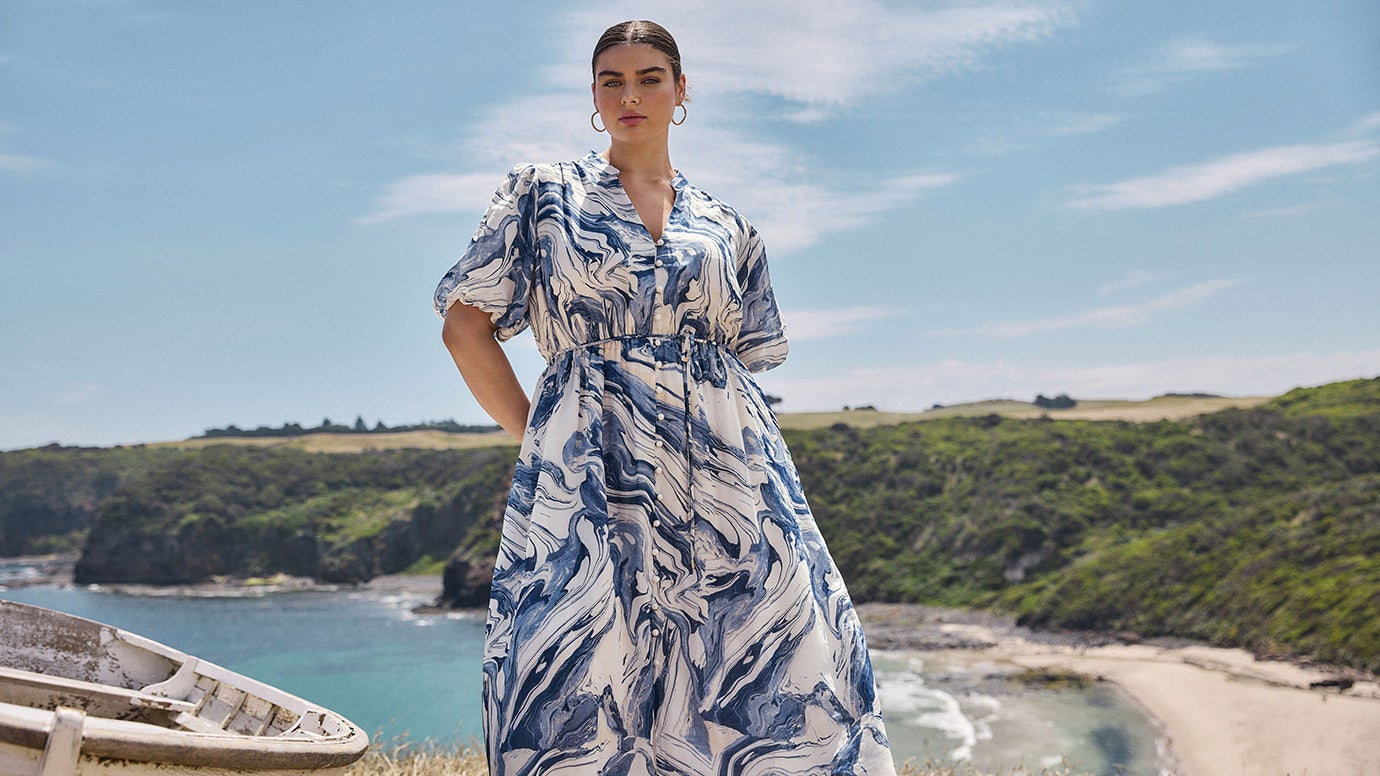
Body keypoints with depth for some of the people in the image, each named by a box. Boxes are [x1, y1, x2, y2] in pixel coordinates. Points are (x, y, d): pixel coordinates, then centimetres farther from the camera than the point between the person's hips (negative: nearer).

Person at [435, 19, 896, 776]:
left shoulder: (725, 228, 16)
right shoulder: (542, 192, 9)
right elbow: (465, 325, 5)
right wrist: (534, 437, 2)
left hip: (726, 474, 3)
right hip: (591, 475, -2)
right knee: (584, 708, -7)